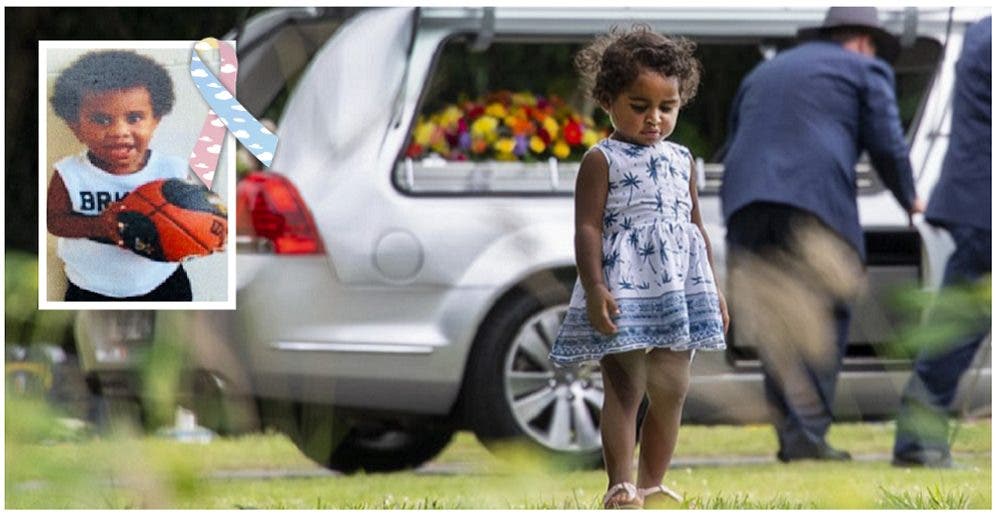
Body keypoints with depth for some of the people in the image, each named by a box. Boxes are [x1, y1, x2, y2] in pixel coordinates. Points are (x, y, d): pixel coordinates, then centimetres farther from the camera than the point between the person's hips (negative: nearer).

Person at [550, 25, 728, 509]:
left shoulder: (680, 160, 14)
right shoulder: (602, 161, -4)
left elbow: (696, 226, 20)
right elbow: (588, 228, -10)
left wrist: (712, 288, 18)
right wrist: (594, 288, -19)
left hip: (677, 288, 6)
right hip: (623, 292, -6)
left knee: (671, 390, 7)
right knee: (624, 388, -8)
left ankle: (651, 485, 16)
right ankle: (620, 487, -10)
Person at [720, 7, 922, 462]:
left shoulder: (763, 74, 30)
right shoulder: (865, 70, 13)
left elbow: (731, 150, 25)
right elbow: (887, 146, 5)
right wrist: (909, 200, 21)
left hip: (746, 205, 5)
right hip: (815, 200, -5)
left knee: (774, 324, 8)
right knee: (823, 318, 0)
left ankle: (793, 432, -1)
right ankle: (807, 434, -11)